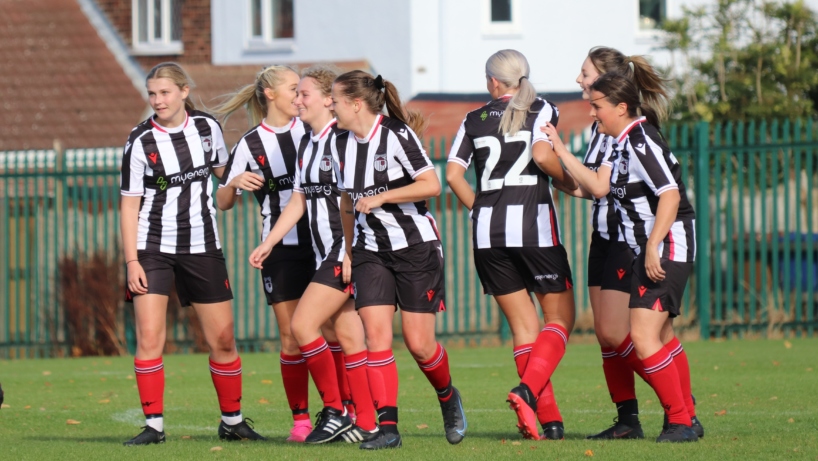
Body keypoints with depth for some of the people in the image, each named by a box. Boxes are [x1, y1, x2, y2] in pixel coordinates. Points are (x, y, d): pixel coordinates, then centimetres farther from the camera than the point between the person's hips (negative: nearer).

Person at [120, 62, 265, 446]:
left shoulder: (207, 127, 0)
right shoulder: (140, 142, -9)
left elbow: (223, 173, 19)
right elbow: (130, 205, -6)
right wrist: (132, 261, -12)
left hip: (202, 247, 3)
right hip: (153, 248, -3)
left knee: (222, 339, 4)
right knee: (148, 337, -12)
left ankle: (232, 421, 18)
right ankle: (154, 425, -5)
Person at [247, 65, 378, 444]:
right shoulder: (307, 145, 15)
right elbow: (298, 200, 20)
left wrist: (352, 253, -21)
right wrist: (268, 243, 16)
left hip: (347, 253, -9)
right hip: (327, 254, 9)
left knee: (302, 325, -12)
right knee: (348, 338, 7)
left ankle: (335, 412, -3)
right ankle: (366, 424, 8)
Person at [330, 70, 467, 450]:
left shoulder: (397, 135, -14)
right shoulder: (342, 144, 7)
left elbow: (431, 185, -18)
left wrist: (380, 197, -19)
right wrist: (347, 253, 22)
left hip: (415, 246, -5)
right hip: (371, 251, 5)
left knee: (419, 344, -3)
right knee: (376, 335, -11)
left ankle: (448, 399, 27)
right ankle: (388, 428, -12)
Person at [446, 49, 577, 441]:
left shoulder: (474, 120, 11)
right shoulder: (541, 110, 1)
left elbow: (453, 173, 4)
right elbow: (542, 155, -15)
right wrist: (569, 182, 1)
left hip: (488, 232, 3)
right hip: (534, 225, -3)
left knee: (523, 326, 8)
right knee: (559, 318, 6)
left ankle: (548, 419, 1)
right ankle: (528, 390, -20)